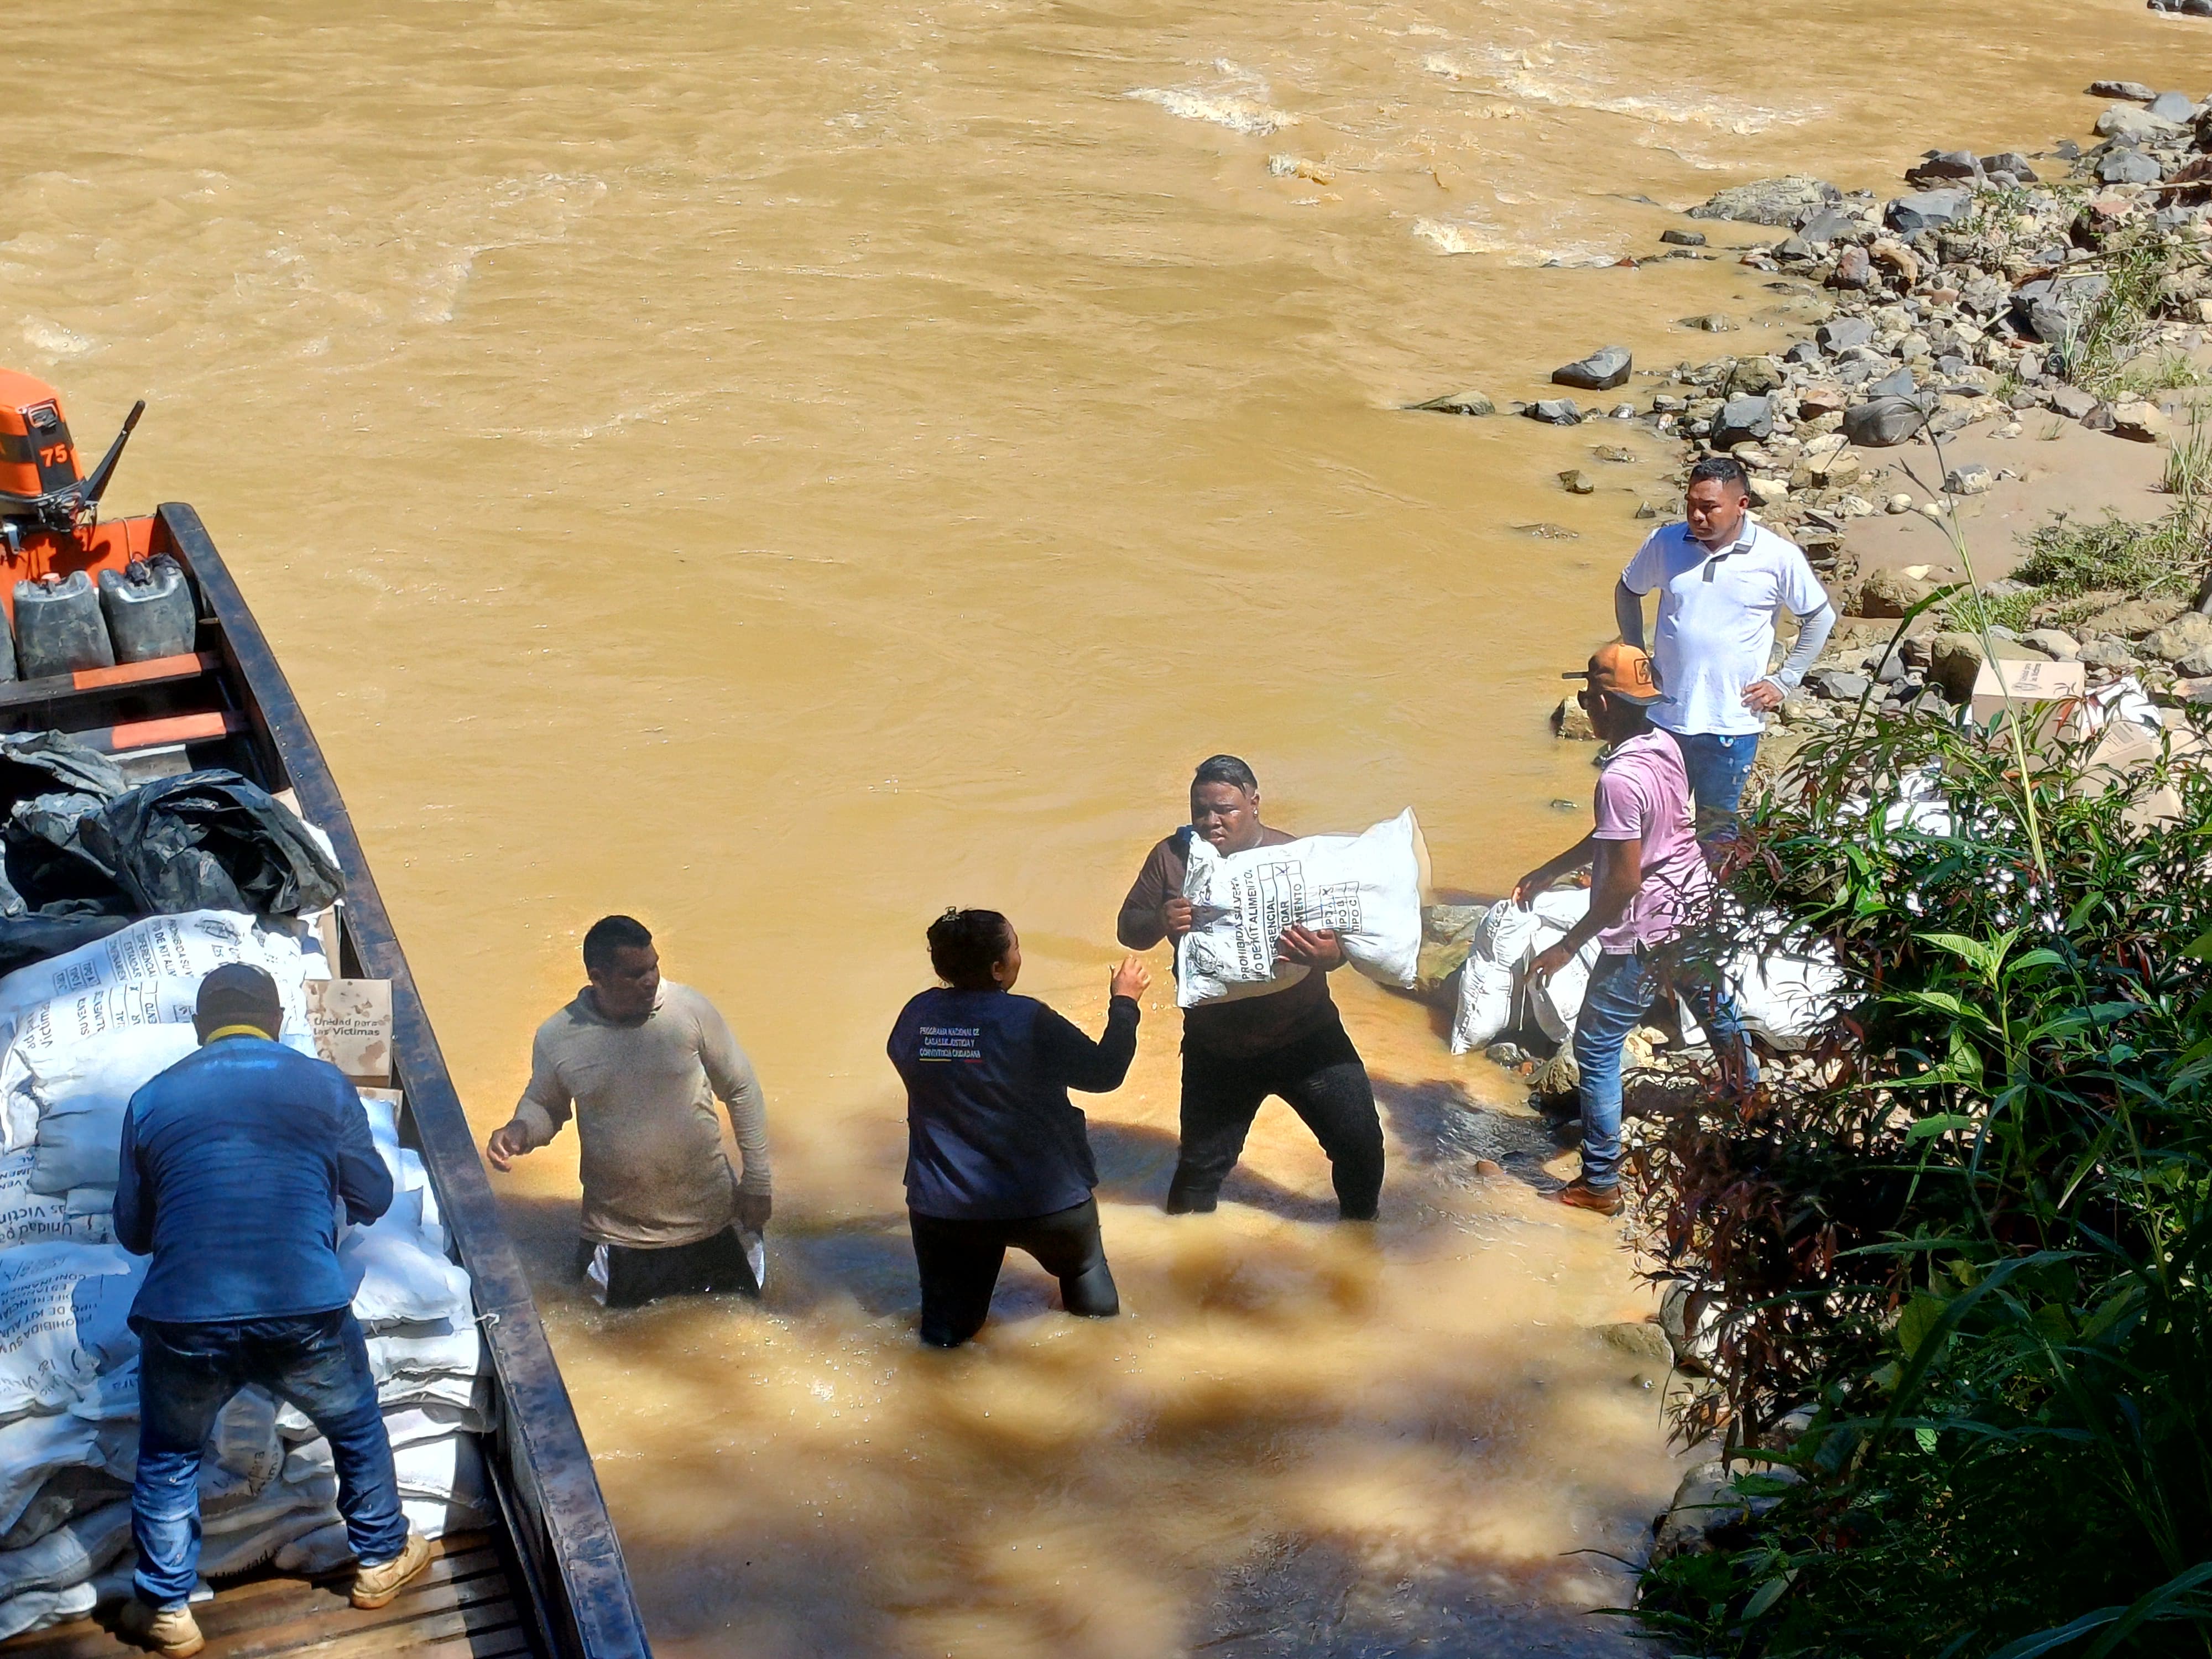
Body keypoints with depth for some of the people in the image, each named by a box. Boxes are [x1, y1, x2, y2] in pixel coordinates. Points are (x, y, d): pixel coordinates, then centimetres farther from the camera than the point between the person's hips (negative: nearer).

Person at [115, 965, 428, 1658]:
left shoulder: (151, 1100, 6)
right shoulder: (323, 1085, 3)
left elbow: (132, 1231, 15)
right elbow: (373, 1198, 11)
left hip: (185, 1321, 0)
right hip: (306, 1315, 0)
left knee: (167, 1459, 25)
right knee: (357, 1429, 27)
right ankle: (382, 1560, 42)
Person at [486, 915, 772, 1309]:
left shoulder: (690, 1009, -12)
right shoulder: (557, 1038, -10)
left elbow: (741, 1090, -2)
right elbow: (545, 1106, 8)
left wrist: (757, 1181, -1)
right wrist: (520, 1130, -15)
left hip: (707, 1220, 0)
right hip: (619, 1232, 0)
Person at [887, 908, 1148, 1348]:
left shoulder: (917, 1015, -7)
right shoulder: (1027, 1021, -18)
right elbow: (1104, 1072, -9)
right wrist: (1124, 1003, 6)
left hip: (943, 1208, 2)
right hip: (1045, 1203, -2)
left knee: (948, 1327, 19)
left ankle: (945, 1324, -3)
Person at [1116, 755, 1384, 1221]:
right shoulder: (1171, 858, -6)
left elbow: (1340, 941, -12)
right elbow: (1128, 930, -3)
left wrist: (1326, 953, -38)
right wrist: (1159, 924, -28)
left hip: (1306, 1035, -1)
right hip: (1216, 1050, 1)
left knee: (1361, 1143, 1)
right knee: (1201, 1167, 10)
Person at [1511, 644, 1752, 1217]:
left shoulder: (1621, 778, -28)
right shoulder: (1664, 745, -1)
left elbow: (1623, 881, -25)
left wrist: (1569, 945, -17)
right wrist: (1549, 870, 16)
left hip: (1646, 935, -9)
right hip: (1694, 907, 9)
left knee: (1596, 1047, 3)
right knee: (1716, 1008, 30)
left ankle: (1600, 1184, 9)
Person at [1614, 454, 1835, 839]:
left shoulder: (1778, 557, -10)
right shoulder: (1664, 543, -5)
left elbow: (1820, 618, 3)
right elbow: (1627, 591, 14)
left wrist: (1784, 681, -1)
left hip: (1733, 722, -2)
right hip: (1666, 716, 2)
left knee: (1717, 827, 11)